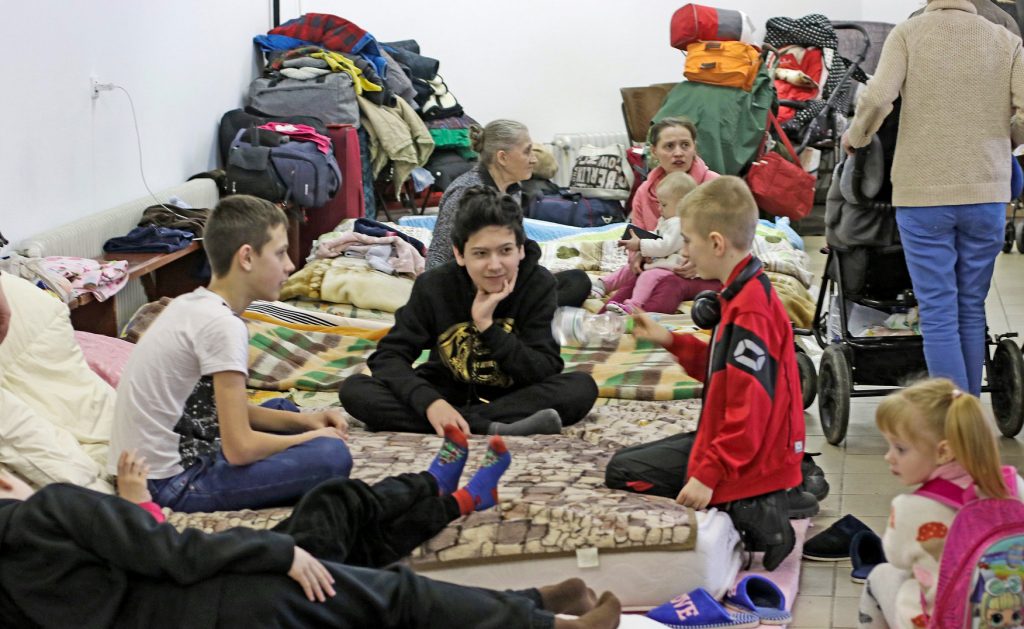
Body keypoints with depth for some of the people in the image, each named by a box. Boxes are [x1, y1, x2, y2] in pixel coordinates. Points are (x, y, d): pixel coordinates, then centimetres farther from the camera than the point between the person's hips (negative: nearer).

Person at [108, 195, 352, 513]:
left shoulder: (191, 304, 9)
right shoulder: (222, 325, -20)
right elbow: (239, 449, -20)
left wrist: (302, 420, 6)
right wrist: (312, 437, -4)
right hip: (170, 484, -10)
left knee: (283, 412, 26)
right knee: (331, 455, -19)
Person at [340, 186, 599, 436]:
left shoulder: (537, 284, -14)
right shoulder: (434, 286, -13)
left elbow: (546, 372, -18)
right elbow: (388, 356, -17)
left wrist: (487, 325, -29)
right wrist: (430, 402, -36)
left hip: (514, 399, -1)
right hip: (447, 397, 2)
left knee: (582, 387, -29)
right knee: (354, 390, -24)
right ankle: (492, 430, -35)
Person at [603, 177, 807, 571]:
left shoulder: (749, 312, -24)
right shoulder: (743, 295, 7)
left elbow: (750, 408, -27)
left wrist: (709, 473, -27)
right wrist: (670, 341, 13)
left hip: (747, 460, -10)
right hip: (732, 442, 10)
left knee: (623, 473, -6)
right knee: (623, 466, 18)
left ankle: (748, 512, -8)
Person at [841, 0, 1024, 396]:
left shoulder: (908, 33, -2)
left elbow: (878, 98, -15)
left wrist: (855, 137, 5)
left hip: (923, 194, -2)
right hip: (986, 193, 2)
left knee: (938, 314, 0)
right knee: (972, 309, 13)